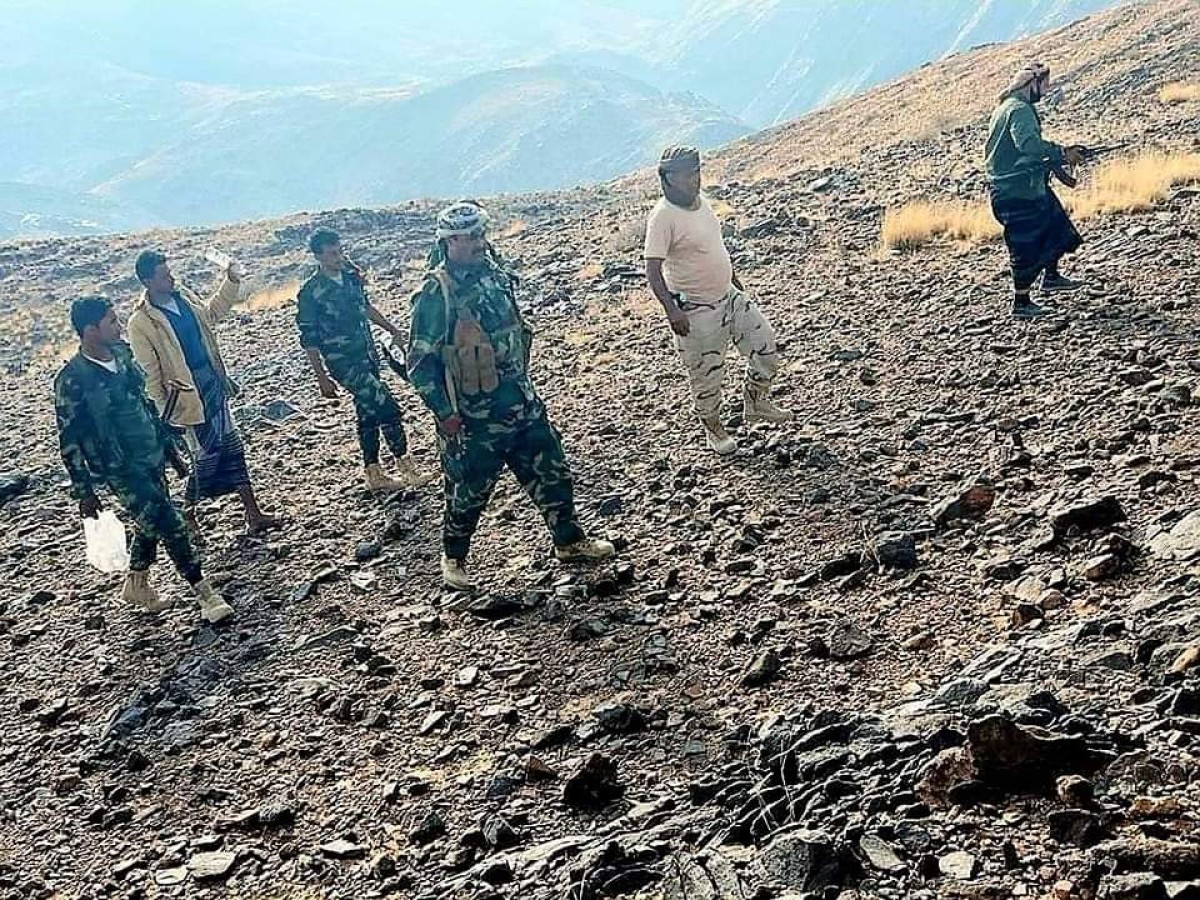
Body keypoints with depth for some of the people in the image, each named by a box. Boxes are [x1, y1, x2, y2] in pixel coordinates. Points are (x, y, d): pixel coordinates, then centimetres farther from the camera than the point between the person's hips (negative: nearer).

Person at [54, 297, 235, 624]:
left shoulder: (121, 354, 2)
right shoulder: (73, 380, -20)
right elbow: (69, 441, -14)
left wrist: (169, 445, 19)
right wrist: (84, 491, -11)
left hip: (152, 458, 7)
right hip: (121, 471, -7)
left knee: (150, 523, 19)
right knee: (170, 525, -7)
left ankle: (137, 585, 41)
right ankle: (206, 595, 4)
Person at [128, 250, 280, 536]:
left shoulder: (183, 296, 4)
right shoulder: (141, 322, -17)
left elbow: (211, 313, 24)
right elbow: (149, 374, -15)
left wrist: (231, 282, 12)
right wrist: (165, 411, -14)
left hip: (213, 384, 7)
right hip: (188, 395, -7)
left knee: (232, 448, 9)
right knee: (206, 456, 0)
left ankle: (253, 514, 15)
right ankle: (187, 517, 21)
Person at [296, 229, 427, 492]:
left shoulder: (352, 275, 3)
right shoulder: (311, 293, -15)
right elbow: (309, 340, -11)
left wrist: (392, 330, 21)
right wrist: (322, 378, -12)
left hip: (368, 355, 7)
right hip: (343, 362, -7)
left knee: (369, 414, 13)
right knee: (388, 407, -12)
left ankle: (374, 475, 23)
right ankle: (405, 467, -2)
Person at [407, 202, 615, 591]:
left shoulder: (497, 276, 5)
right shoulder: (436, 294, -16)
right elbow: (420, 362, -14)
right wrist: (444, 412, -16)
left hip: (522, 403, 7)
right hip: (473, 417, -6)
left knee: (552, 471, 10)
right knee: (469, 489, 6)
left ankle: (570, 541, 26)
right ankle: (453, 559, 26)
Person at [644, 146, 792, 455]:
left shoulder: (700, 200, 4)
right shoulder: (663, 217, -21)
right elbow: (652, 270, -23)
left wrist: (738, 284, 24)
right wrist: (671, 310, -32)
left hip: (729, 295, 8)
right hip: (695, 310, -8)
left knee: (765, 345, 8)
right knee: (706, 372, 7)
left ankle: (756, 403, 29)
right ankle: (712, 426, 30)